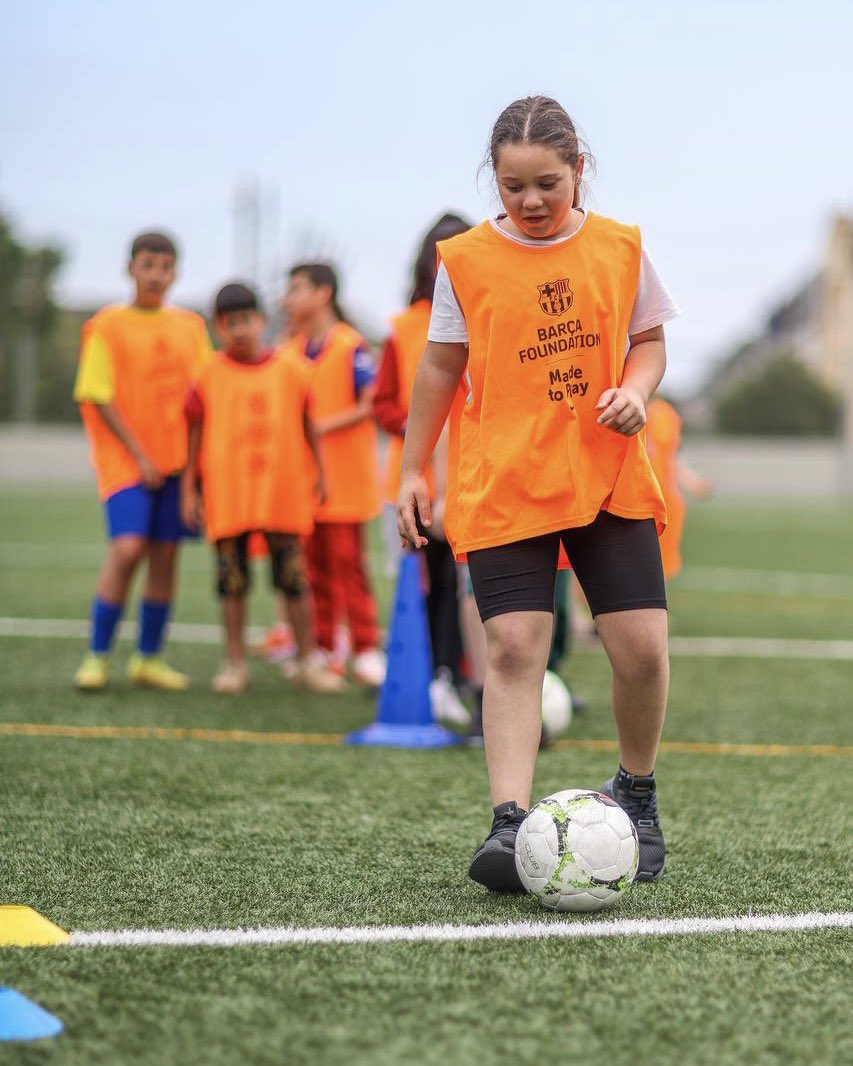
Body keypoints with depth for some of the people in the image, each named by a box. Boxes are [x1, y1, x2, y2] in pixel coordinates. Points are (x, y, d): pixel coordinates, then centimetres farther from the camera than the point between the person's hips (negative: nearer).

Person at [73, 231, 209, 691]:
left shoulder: (190, 326, 9)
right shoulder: (108, 326, -3)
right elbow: (99, 398, -7)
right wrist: (140, 455, -11)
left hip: (177, 459, 4)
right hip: (126, 458, -4)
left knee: (165, 556, 4)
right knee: (127, 548, -17)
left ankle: (148, 658, 14)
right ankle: (97, 657, -7)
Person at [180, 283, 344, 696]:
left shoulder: (288, 373, 4)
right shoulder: (209, 377, 2)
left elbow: (307, 426, 13)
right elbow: (195, 435, 5)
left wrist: (320, 473, 12)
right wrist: (188, 489, 3)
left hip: (283, 494, 1)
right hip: (226, 497, 0)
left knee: (295, 578, 2)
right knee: (232, 581, 5)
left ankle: (309, 661, 11)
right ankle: (234, 663, 13)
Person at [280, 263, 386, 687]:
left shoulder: (351, 347, -10)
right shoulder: (289, 353, 11)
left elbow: (371, 405, -14)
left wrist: (326, 426, -19)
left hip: (343, 475, -6)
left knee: (346, 560, -6)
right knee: (313, 562, 9)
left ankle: (366, 648, 0)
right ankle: (321, 646, 16)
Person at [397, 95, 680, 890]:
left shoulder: (619, 249, 3)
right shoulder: (466, 261, 0)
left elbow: (648, 340, 13)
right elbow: (441, 368, 7)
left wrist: (635, 391, -9)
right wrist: (412, 471, 7)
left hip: (609, 479, 1)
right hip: (501, 488, -1)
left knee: (642, 645, -4)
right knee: (514, 647, -12)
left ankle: (636, 792, 21)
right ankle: (509, 824, -15)